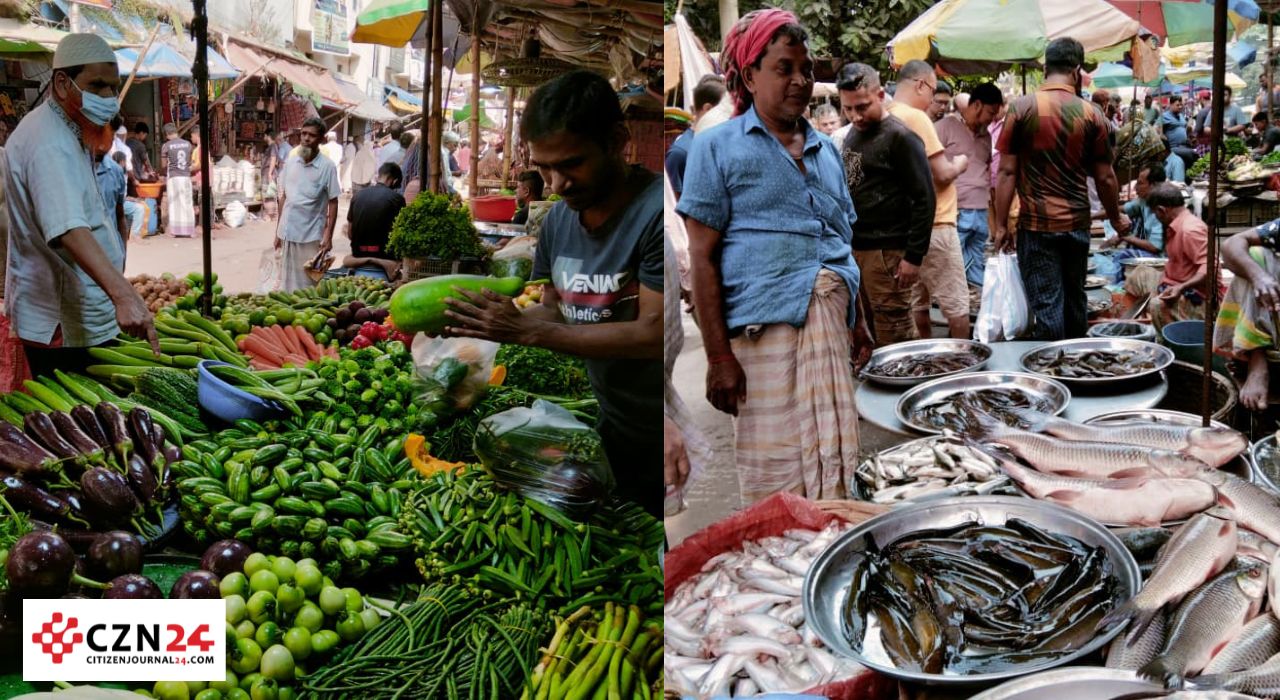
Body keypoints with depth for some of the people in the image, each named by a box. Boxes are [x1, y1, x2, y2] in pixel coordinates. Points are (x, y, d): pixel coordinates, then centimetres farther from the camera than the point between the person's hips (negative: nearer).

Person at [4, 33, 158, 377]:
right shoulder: (49, 144, -22)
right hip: (61, 323, -10)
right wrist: (123, 294, -48)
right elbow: (70, 230, -38)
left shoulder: (69, 131, 12)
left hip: (79, 315, 10)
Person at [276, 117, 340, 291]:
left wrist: (328, 236, -11)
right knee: (287, 281, 12)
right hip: (288, 233, 4)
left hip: (311, 236, -4)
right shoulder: (290, 163, 6)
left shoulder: (327, 167, -7)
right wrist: (278, 231, 12)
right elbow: (284, 197, 12)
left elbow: (333, 203, -5)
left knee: (309, 284, 3)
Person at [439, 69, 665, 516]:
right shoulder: (558, 220, 3)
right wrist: (491, 323, -8)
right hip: (613, 432, 7)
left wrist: (525, 331, -23)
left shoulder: (656, 211, -22)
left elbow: (653, 334, -24)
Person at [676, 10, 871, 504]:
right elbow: (702, 258, -5)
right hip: (766, 329, -5)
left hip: (830, 327, 5)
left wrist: (860, 320, 19)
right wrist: (718, 356, -11)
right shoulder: (718, 146, 1)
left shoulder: (826, 149, 17)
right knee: (776, 471, -1)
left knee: (832, 462, 7)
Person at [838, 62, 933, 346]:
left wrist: (914, 256, -16)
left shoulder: (900, 138, -9)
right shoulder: (852, 136, 14)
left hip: (886, 254, -7)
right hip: (853, 249, 8)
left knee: (895, 337, -4)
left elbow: (924, 199, -12)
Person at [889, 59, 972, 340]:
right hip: (934, 224, -8)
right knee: (955, 304, 1)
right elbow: (943, 175, -18)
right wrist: (959, 163, 2)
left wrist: (948, 163, 16)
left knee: (917, 302, 12)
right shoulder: (916, 117, -16)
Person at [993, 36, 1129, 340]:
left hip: (1036, 225, -3)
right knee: (1075, 300, 17)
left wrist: (1001, 224, -2)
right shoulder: (1092, 115, 0)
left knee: (1046, 305, 0)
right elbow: (1105, 177, 4)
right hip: (1077, 224, 3)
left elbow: (1007, 171, -8)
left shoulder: (1022, 107, -6)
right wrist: (1117, 219, 20)